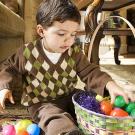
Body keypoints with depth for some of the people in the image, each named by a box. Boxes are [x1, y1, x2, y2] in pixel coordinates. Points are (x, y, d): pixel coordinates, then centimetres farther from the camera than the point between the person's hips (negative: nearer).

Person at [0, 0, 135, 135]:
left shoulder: (74, 52, -6)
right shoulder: (27, 53, -13)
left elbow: (89, 72, -8)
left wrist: (109, 84, -27)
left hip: (69, 97, 4)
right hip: (41, 103, -4)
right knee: (59, 124, -31)